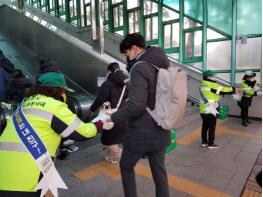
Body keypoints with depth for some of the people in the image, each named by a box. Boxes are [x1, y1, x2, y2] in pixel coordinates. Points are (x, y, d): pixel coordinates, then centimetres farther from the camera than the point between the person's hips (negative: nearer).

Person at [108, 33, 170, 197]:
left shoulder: (140, 68, -21)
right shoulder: (163, 66, 6)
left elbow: (136, 105, -29)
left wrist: (113, 118, -15)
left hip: (141, 133, -7)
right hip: (160, 131, 8)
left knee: (126, 166, 19)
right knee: (159, 169, 21)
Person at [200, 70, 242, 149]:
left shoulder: (203, 85, 10)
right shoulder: (212, 85, -15)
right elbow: (223, 90, -10)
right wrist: (235, 89, -1)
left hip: (203, 110, 8)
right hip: (210, 110, -8)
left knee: (205, 126, 15)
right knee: (212, 127, 4)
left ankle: (204, 142, 23)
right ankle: (211, 144, 12)